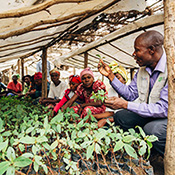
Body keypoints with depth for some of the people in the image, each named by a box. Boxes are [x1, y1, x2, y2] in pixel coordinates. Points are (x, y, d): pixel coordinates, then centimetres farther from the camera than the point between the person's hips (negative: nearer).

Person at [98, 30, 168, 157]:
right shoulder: (142, 69, 0)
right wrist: (110, 75, -3)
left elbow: (164, 108, -30)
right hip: (148, 113, 7)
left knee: (152, 129, -33)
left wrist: (125, 104, -30)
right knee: (120, 117, -7)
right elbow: (131, 94, 3)